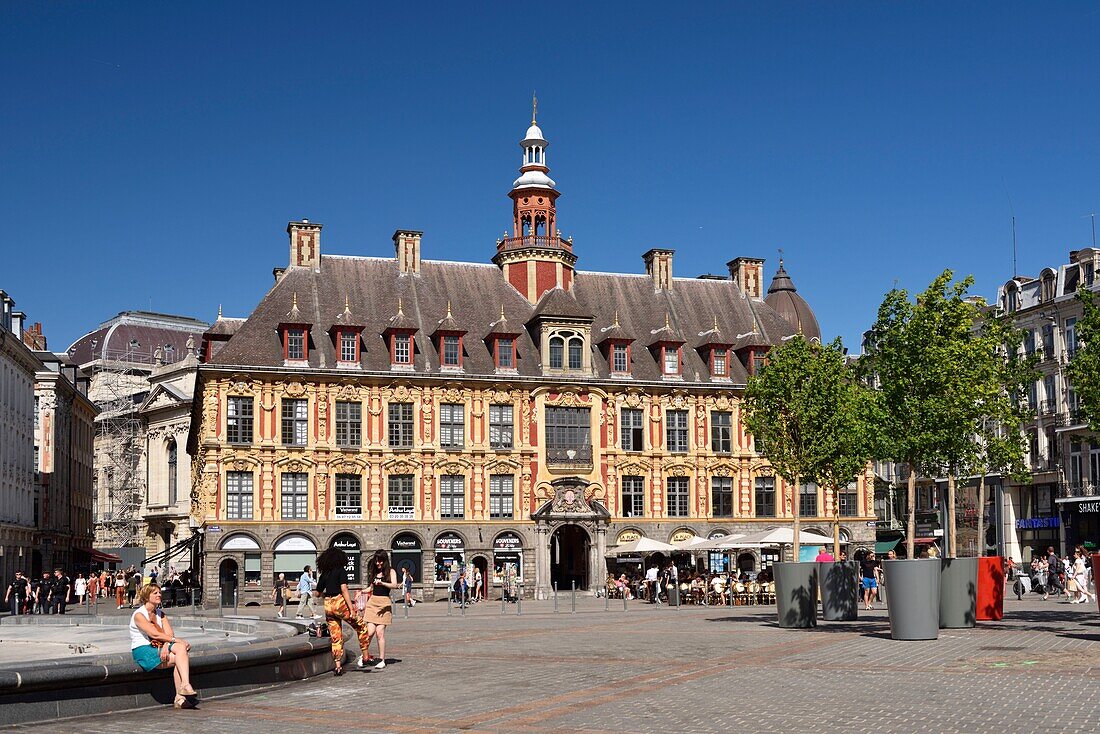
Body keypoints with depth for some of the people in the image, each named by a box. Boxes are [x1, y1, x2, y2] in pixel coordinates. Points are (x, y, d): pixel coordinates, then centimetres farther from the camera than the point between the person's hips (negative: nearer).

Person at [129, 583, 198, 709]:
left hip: (158, 648, 6)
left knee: (181, 648, -25)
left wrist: (166, 647, -19)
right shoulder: (139, 615, -7)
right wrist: (177, 640, -22)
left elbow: (169, 634, 3)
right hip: (142, 651, -6)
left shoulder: (161, 614, 16)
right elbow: (154, 634, -19)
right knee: (179, 658, -26)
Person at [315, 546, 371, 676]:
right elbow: (344, 590, -13)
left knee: (335, 637, 10)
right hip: (340, 603, -6)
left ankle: (338, 666, 9)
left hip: (328, 606, 6)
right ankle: (365, 656, 7)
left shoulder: (324, 574, 12)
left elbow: (317, 593, 15)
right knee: (361, 627, 10)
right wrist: (351, 608, -15)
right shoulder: (341, 571, -4)